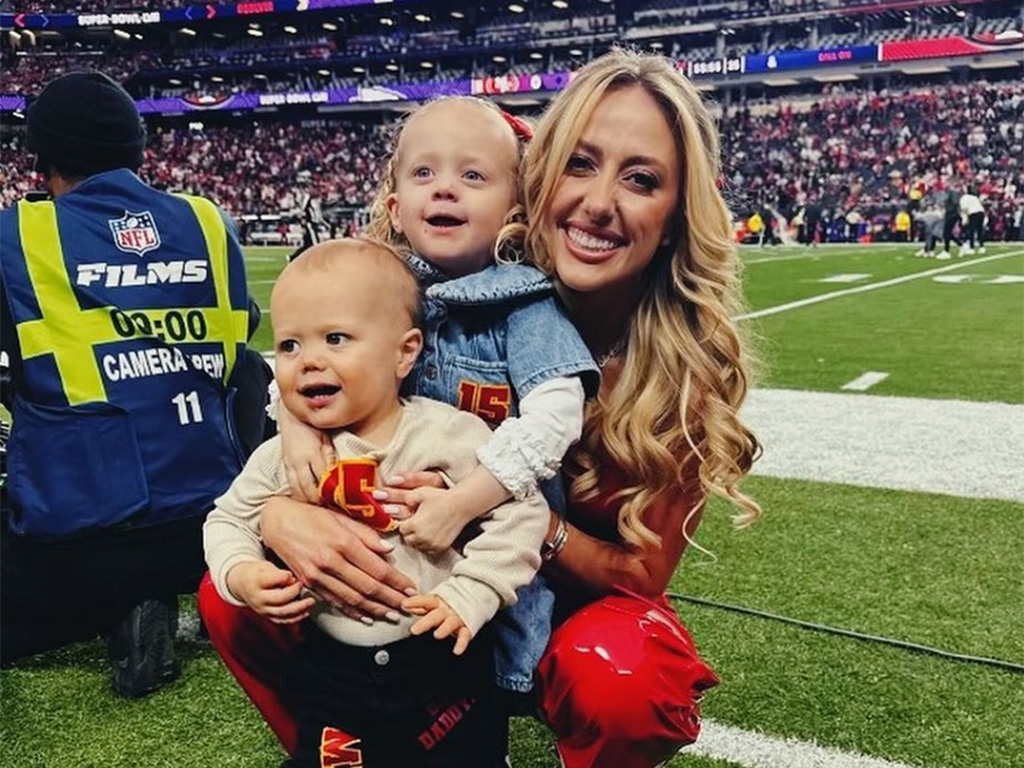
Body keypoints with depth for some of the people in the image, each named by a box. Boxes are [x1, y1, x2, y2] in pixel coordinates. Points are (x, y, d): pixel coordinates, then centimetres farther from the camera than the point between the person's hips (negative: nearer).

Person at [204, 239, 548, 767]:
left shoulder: (449, 435, -13)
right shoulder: (282, 456, -3)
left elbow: (518, 513, -11)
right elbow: (230, 520, 9)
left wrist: (468, 595, -18)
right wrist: (240, 574, -10)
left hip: (439, 662, -2)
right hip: (332, 670, 3)